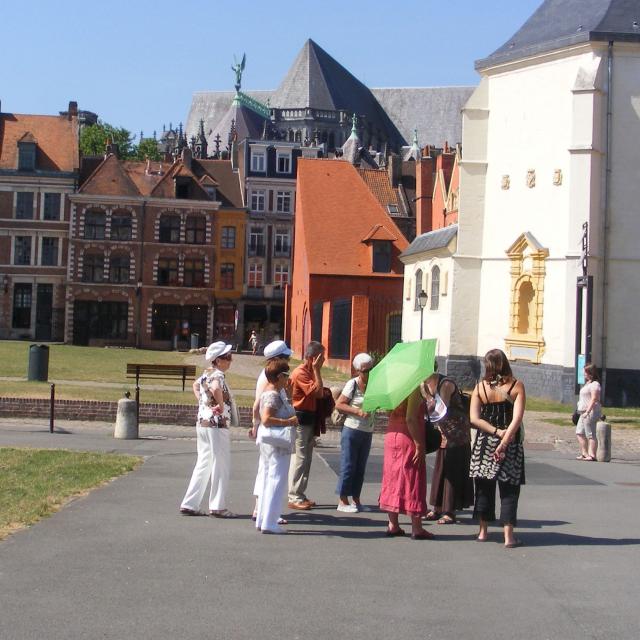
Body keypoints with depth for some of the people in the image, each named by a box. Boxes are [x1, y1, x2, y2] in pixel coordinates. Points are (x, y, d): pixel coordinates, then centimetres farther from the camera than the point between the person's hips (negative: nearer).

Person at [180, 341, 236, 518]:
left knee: (203, 464, 15)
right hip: (216, 425, -9)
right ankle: (218, 506, 5)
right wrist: (220, 405, -22)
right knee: (221, 465, 1)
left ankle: (189, 504, 16)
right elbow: (216, 389, -39)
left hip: (202, 423, 9)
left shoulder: (206, 374, 11)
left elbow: (196, 385, 30)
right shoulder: (217, 374, -16)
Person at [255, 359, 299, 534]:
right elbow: (266, 419, -29)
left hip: (267, 441, 11)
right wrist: (288, 422, -22)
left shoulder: (268, 391, 12)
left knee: (268, 479, 15)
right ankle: (269, 523, -3)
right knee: (277, 481, -5)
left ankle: (262, 519, 22)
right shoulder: (273, 395, -19)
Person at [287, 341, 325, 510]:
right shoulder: (301, 373, -17)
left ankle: (300, 494, 21)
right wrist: (317, 370, -18)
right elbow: (317, 392, -23)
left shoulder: (310, 372, 14)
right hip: (301, 419, -10)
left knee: (306, 458, 14)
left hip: (309, 419, 10)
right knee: (299, 458, -7)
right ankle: (294, 498, -3)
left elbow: (318, 393, 18)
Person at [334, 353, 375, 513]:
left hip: (367, 432, 6)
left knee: (360, 466, 11)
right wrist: (358, 411, -20)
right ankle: (343, 501, 5)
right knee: (348, 465, -1)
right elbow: (339, 404, -12)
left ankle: (356, 498, 19)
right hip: (352, 429, -6)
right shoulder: (353, 384, -10)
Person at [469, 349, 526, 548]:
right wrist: (504, 442, -18)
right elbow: (517, 419, -16)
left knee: (484, 488, 12)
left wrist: (496, 432, -13)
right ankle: (508, 535, -2)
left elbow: (474, 419, -10)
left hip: (484, 443, 2)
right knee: (509, 490, 3)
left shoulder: (480, 387, -2)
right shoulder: (516, 386, -6)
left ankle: (483, 531, 17)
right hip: (511, 444, -1)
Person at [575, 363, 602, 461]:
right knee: (579, 433, 13)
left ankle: (592, 455, -6)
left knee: (590, 435, -8)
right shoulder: (588, 383, 18)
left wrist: (587, 412, -26)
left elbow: (594, 399, -22)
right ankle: (584, 454, 17)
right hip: (585, 412, 11)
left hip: (591, 412, -11)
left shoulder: (595, 384, -14)